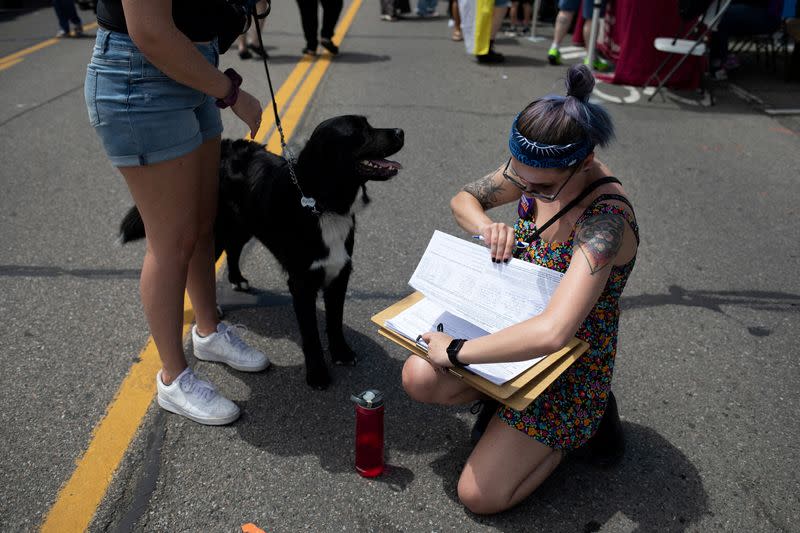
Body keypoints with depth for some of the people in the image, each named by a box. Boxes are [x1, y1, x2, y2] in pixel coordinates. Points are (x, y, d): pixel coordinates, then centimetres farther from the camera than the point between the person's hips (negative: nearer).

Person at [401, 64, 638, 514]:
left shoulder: (604, 220, -35)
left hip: (573, 363, -6)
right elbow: (464, 199, 3)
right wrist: (487, 227, -21)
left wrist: (455, 352, -34)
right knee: (419, 379, -14)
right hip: (517, 327, 6)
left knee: (479, 495, -7)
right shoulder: (539, 172, -12)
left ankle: (583, 421, 12)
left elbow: (552, 332, -47)